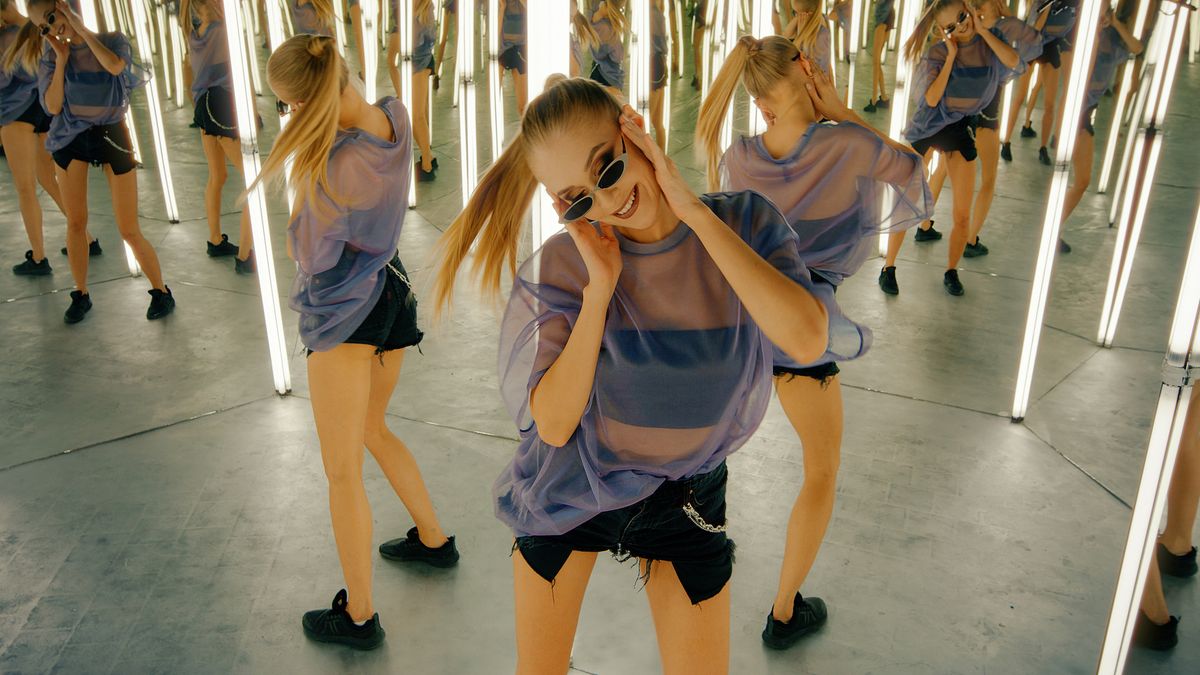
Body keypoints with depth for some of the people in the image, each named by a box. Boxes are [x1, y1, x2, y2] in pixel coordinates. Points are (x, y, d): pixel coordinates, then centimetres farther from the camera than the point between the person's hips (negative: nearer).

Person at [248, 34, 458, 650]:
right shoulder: (395, 117, -5)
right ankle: (433, 539, 44)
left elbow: (311, 254, -15)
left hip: (345, 312, -9)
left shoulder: (337, 167, -29)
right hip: (392, 293, 9)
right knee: (373, 430, 30)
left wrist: (304, 165, -11)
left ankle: (358, 616, 22)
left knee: (343, 470, 7)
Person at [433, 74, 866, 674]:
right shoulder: (562, 266, -18)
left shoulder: (744, 224, -16)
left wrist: (696, 212, -32)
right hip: (567, 490, 0)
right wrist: (600, 287, -28)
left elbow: (806, 341, -33)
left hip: (683, 497, 0)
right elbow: (553, 424, -21)